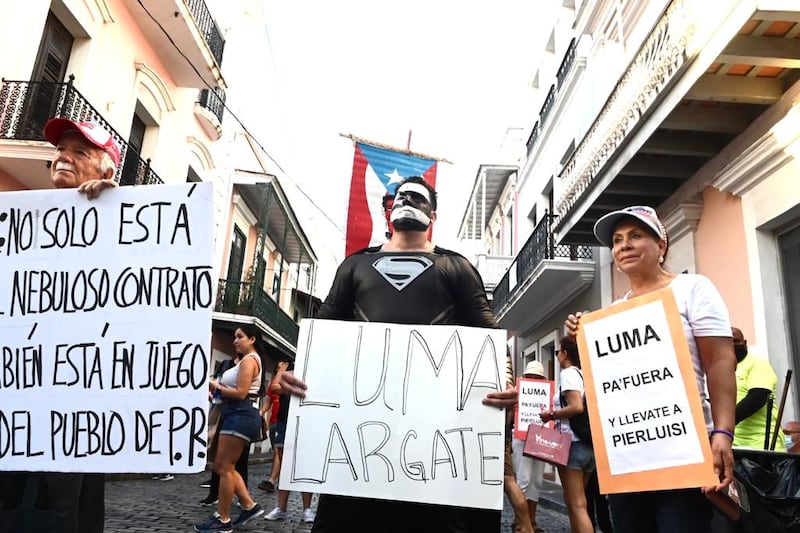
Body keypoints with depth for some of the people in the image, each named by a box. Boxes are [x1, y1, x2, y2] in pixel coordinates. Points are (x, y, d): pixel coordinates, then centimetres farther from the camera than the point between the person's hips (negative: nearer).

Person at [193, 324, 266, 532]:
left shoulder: (248, 360, -9)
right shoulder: (248, 361, 22)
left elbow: (241, 393, -18)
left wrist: (216, 387, -8)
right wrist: (218, 385, 3)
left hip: (241, 416, -11)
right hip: (239, 416, 11)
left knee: (224, 467, -4)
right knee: (222, 466, 14)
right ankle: (249, 506, 17)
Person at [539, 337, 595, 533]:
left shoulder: (567, 373, -8)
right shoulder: (583, 374, 16)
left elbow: (577, 407, -21)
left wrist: (551, 414, -8)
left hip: (572, 443, -9)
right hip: (588, 444, 9)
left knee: (577, 505, -7)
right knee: (574, 502, 16)